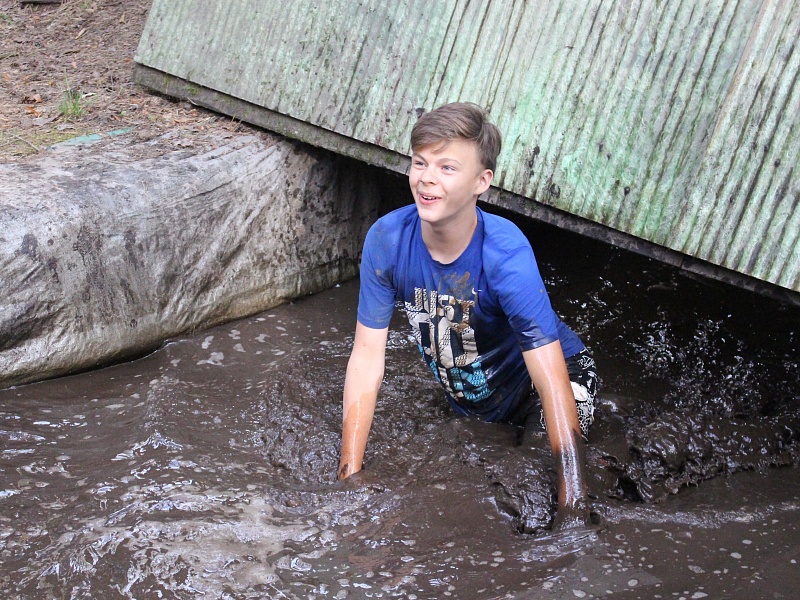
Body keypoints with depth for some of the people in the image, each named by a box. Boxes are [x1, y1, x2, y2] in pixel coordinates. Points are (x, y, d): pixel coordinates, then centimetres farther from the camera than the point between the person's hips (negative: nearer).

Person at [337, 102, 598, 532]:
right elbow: (367, 355, -17)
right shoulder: (386, 240, -23)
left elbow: (552, 384, -38)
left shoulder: (506, 255, -35)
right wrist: (350, 474, -20)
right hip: (468, 399, 5)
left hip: (539, 378, -4)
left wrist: (573, 511, -43)